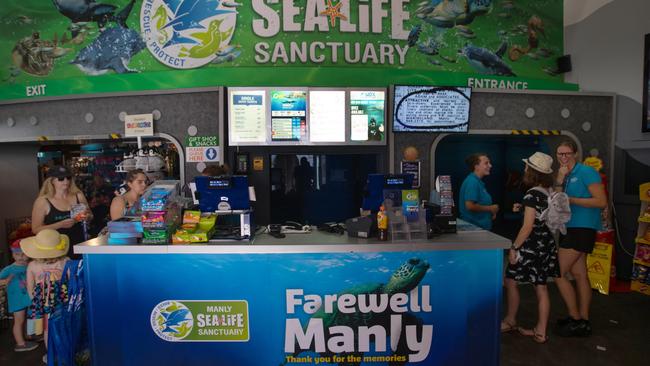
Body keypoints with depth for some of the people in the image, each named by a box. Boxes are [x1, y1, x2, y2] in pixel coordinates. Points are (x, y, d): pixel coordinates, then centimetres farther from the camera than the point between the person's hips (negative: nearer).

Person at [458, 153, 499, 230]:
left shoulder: (478, 181, 13)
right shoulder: (472, 182, -18)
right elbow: (470, 206, -26)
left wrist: (491, 212, 8)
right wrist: (490, 208, -14)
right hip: (474, 227, -10)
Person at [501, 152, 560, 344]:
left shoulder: (532, 194, -17)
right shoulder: (551, 192, 6)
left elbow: (528, 227, -19)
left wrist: (514, 247, -14)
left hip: (532, 245, -8)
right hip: (547, 244, 8)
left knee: (510, 280, 9)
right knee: (541, 287, 11)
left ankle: (510, 321, 24)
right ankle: (540, 331, 17)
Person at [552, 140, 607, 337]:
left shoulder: (586, 172, -10)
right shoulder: (564, 176, 14)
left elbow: (602, 202, -16)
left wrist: (571, 200, -15)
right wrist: (559, 181, -6)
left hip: (583, 229, -8)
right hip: (570, 228, 9)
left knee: (558, 273, -8)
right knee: (579, 274, 13)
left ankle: (576, 318, 4)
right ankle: (583, 320, 22)